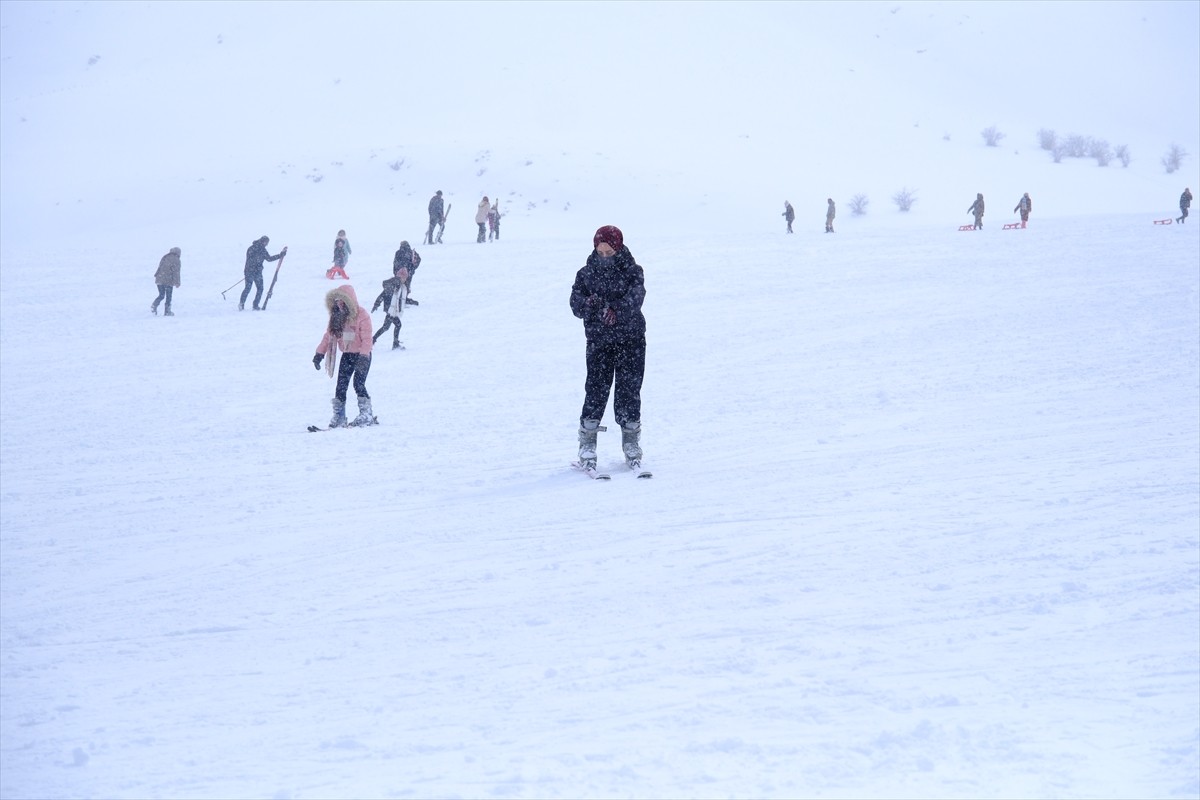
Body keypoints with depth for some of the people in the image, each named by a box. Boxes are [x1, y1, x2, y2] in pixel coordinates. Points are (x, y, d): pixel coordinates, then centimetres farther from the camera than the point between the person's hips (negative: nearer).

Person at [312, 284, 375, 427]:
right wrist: (320, 353, 4)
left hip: (362, 354, -7)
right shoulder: (337, 316, 3)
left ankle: (367, 414, -7)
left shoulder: (362, 315, -17)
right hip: (347, 355, 7)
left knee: (358, 383, -16)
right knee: (341, 385, 3)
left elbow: (367, 339, -20)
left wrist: (363, 357, -30)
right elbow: (329, 335, 9)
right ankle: (338, 416, 10)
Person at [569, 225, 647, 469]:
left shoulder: (632, 272, -1)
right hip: (599, 340, 1)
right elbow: (576, 302, -2)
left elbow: (635, 297, -16)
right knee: (596, 389, -5)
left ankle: (631, 441, 16)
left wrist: (617, 310, -35)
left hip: (631, 340, 0)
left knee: (629, 390, 3)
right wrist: (588, 304, -26)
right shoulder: (587, 274, 4)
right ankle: (587, 443, 2)